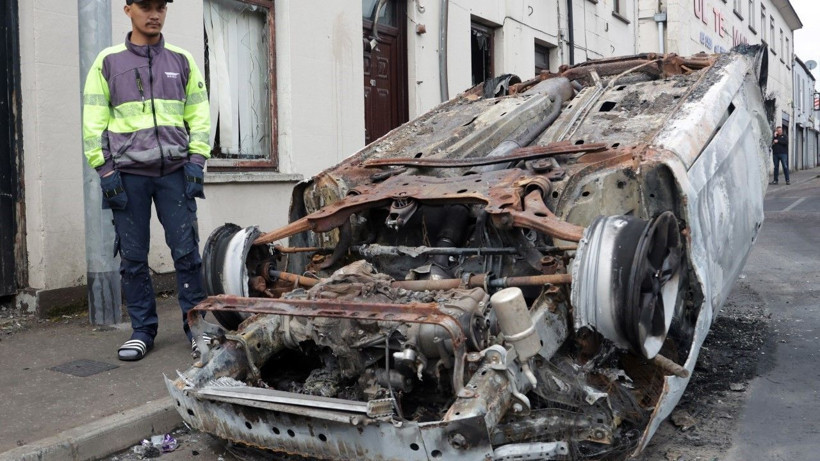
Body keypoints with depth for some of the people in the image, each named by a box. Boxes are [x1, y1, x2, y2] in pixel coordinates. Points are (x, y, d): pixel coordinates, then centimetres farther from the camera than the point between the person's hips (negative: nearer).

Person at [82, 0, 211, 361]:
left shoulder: (182, 61, 12)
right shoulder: (108, 61, 8)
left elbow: (199, 115, 11)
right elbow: (93, 121, 5)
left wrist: (196, 161, -1)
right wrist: (105, 169, -4)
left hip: (175, 171, 0)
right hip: (127, 174, 0)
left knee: (186, 250, -2)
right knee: (133, 257, 4)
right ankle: (142, 330, 15)